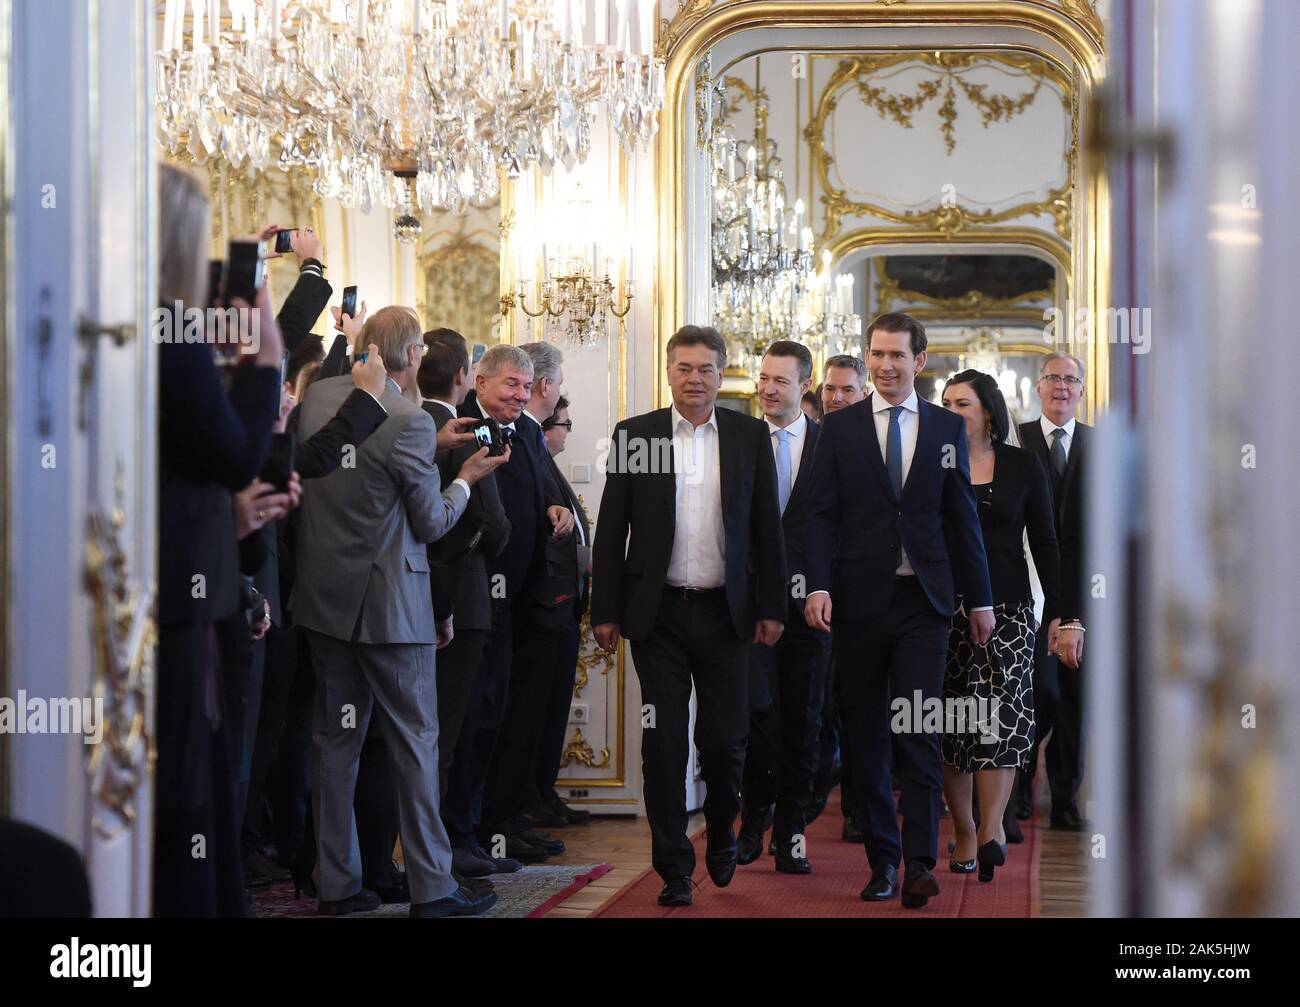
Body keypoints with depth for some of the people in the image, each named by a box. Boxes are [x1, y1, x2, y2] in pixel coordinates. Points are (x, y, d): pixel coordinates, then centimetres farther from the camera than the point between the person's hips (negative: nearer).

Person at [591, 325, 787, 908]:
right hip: (659, 612, 0)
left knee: (725, 739, 2)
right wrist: (605, 610, 0)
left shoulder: (749, 436, 5)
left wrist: (771, 607, 3)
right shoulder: (636, 436, 3)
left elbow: (767, 527, 7)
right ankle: (674, 866, 8)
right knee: (664, 740, 0)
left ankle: (720, 834, 29)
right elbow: (612, 529, 4)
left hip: (724, 612, 1)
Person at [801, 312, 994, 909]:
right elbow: (821, 515, 1)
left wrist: (980, 599, 9)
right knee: (863, 738, 4)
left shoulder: (947, 428, 8)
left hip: (923, 602, -1)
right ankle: (882, 860, 12)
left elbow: (962, 518, 11)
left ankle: (919, 864, -12)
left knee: (919, 733, -9)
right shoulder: (839, 428, 6)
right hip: (860, 599, 1)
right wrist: (817, 585, -13)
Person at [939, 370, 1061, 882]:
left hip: (1006, 609, -1)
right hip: (944, 607, 1)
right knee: (950, 722, 0)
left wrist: (1060, 613, 0)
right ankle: (964, 832, 7)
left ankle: (992, 827, -19)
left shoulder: (1022, 465, 6)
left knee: (1001, 714, -14)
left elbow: (1044, 542, 7)